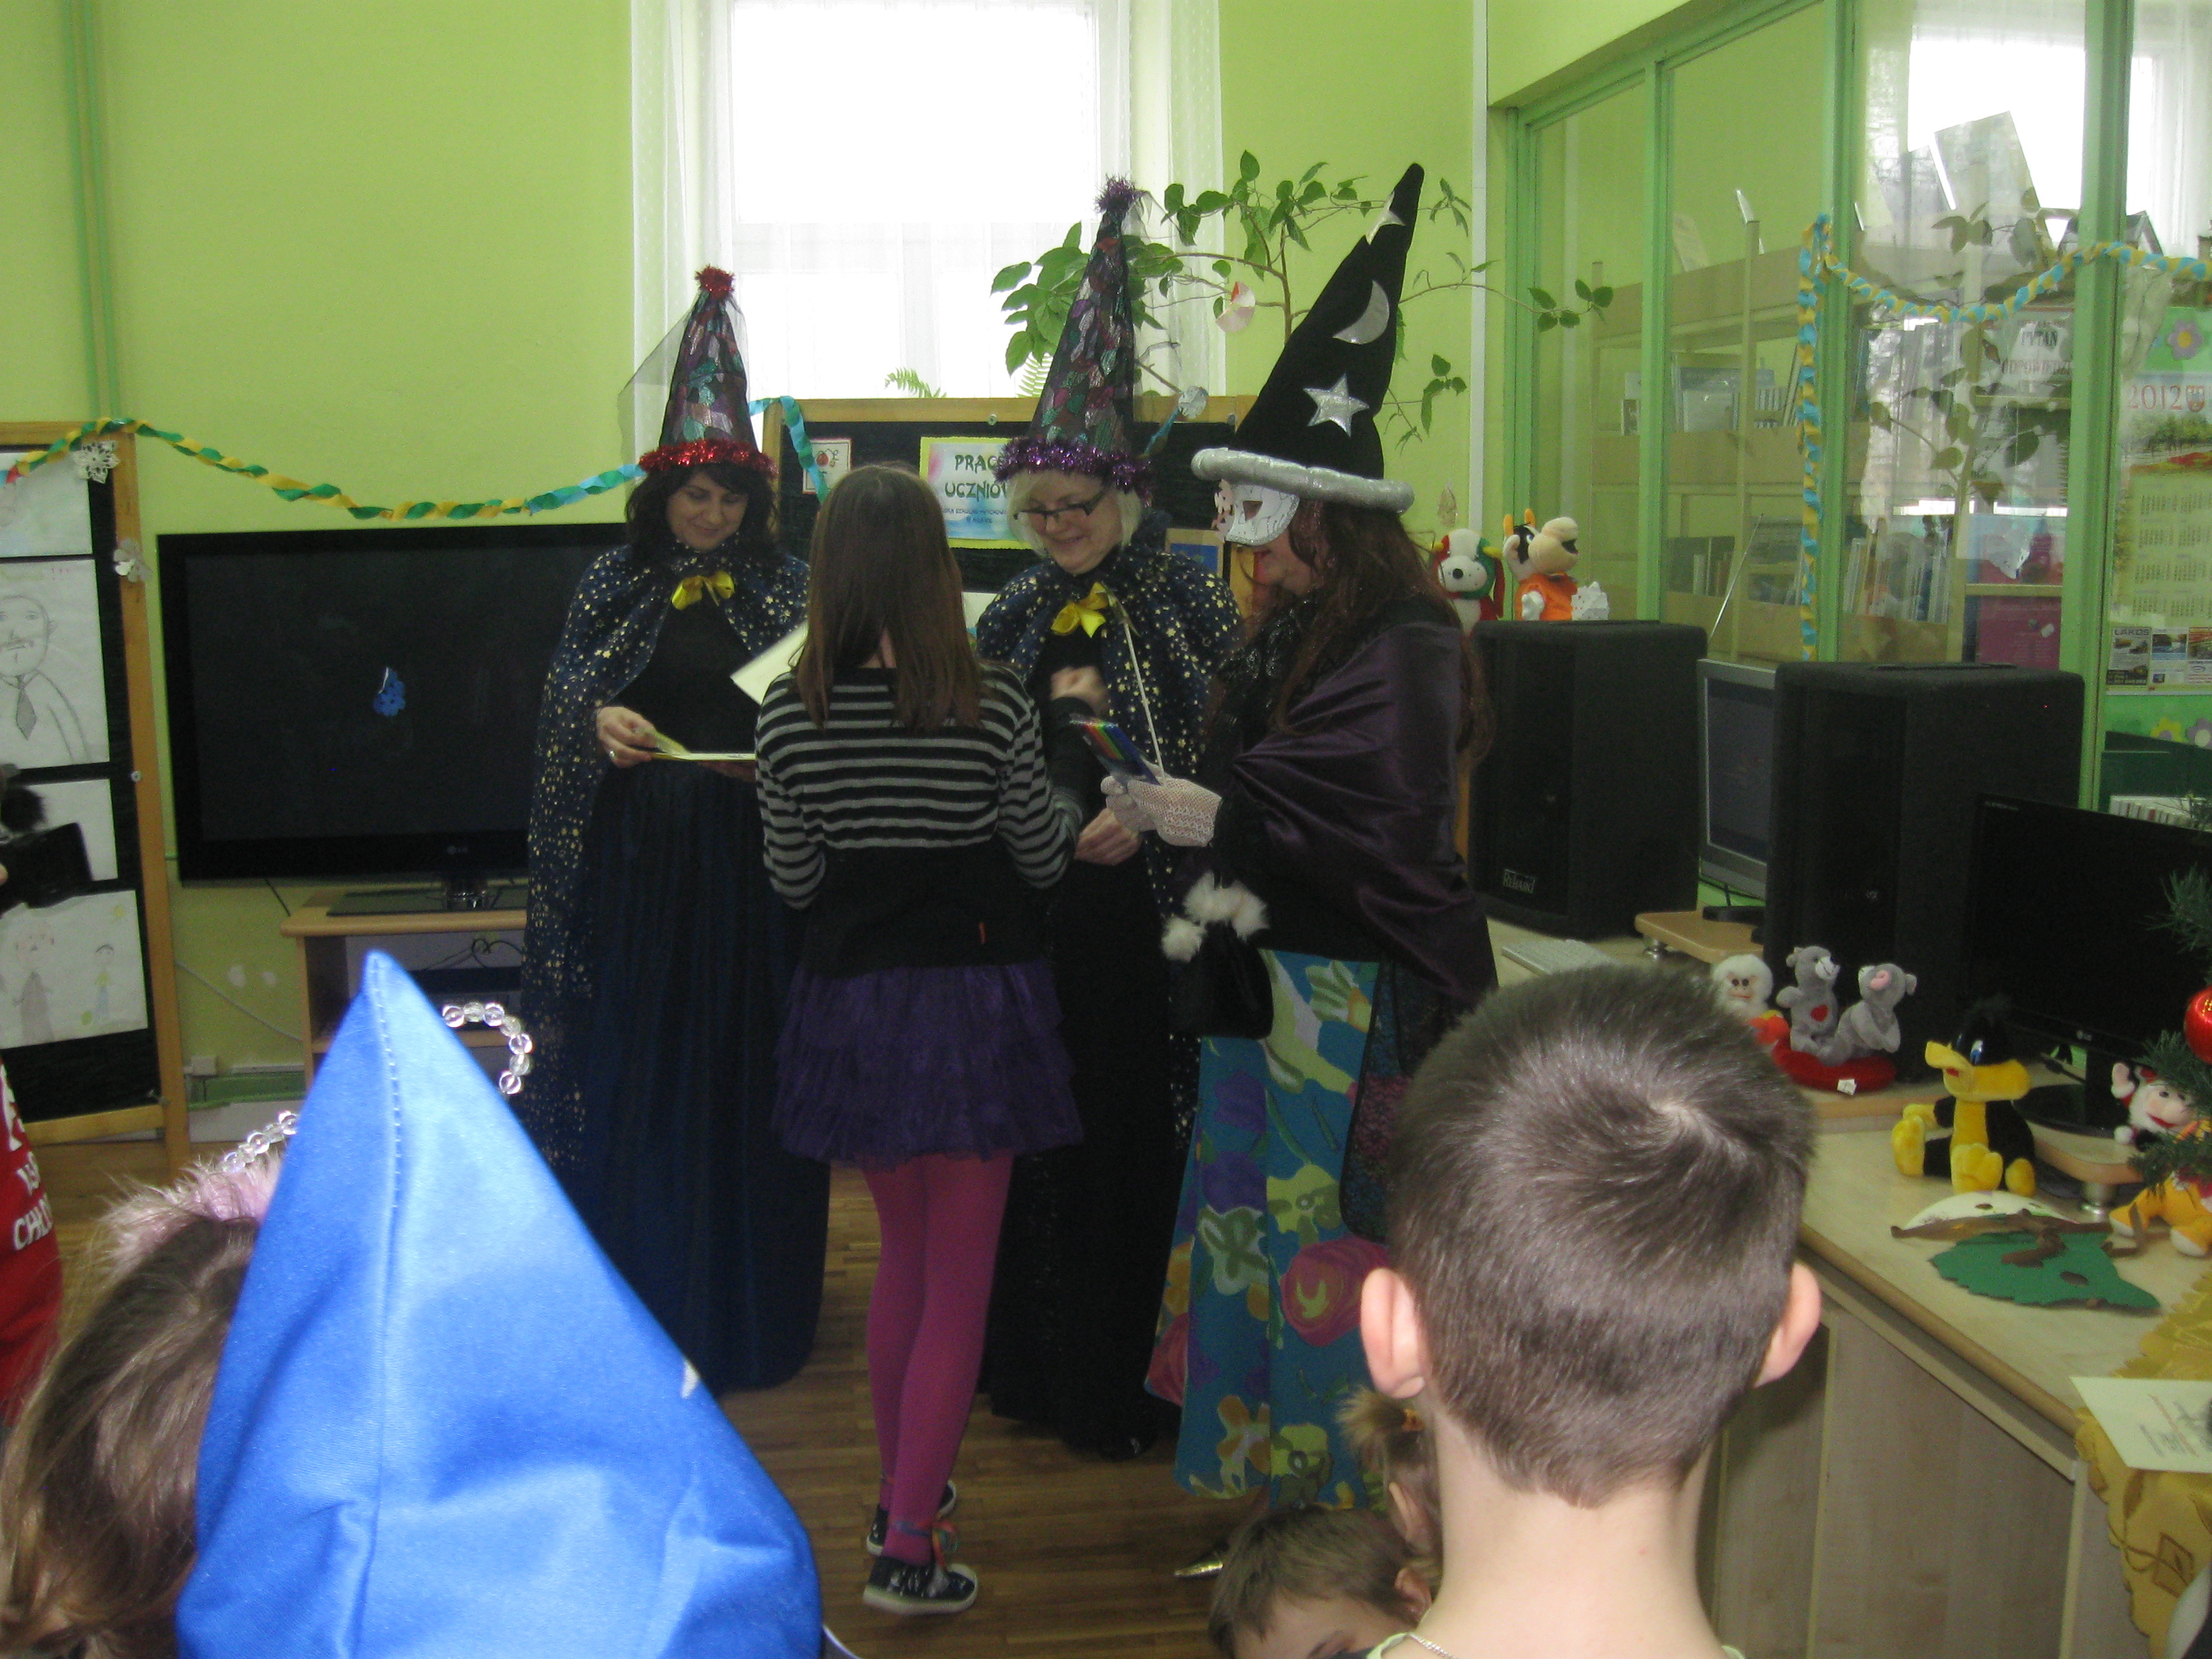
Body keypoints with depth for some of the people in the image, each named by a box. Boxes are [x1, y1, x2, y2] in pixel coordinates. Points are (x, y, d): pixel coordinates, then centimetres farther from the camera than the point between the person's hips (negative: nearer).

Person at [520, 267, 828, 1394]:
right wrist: (601, 720, -22)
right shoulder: (616, 584, 8)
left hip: (754, 859, 0)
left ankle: (750, 1308, 17)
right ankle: (643, 1309, 16)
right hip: (638, 863, 1)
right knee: (637, 1072, 3)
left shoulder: (788, 590, 6)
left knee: (748, 1071, 3)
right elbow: (570, 686, 0)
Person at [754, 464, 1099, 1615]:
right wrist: (1066, 730, 10)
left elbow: (793, 884, 0)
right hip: (973, 999, -3)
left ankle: (899, 1490, 37)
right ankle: (907, 1548, 6)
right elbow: (1045, 858, -2)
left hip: (854, 1002, 3)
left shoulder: (790, 714, -7)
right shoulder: (991, 707, -13)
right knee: (959, 1278, 6)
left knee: (904, 1254, 23)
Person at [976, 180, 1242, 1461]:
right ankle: (1045, 1368, 26)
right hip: (1034, 913, 4)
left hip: (1144, 919, -4)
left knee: (1141, 1139, 2)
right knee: (1042, 1132, 11)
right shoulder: (1018, 614, 10)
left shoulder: (1188, 600, -4)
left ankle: (1138, 1385, 17)